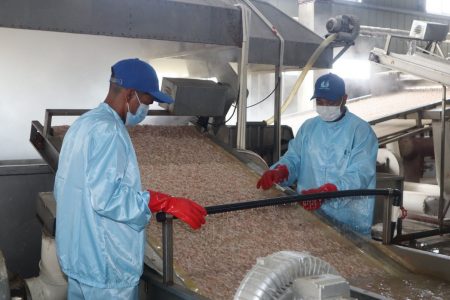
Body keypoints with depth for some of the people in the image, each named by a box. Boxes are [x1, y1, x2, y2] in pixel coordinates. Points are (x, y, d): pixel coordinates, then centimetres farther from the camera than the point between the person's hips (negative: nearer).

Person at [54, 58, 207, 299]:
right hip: (104, 263, -10)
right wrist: (166, 204, -28)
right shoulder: (108, 131, -22)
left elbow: (63, 189, 17)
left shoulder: (83, 123, 10)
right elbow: (105, 197, -29)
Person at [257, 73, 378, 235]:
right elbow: (293, 158, 7)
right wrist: (279, 171, -18)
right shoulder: (308, 127, 8)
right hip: (309, 212, 4)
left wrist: (326, 191, -35)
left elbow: (360, 174, -19)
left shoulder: (361, 130, -8)